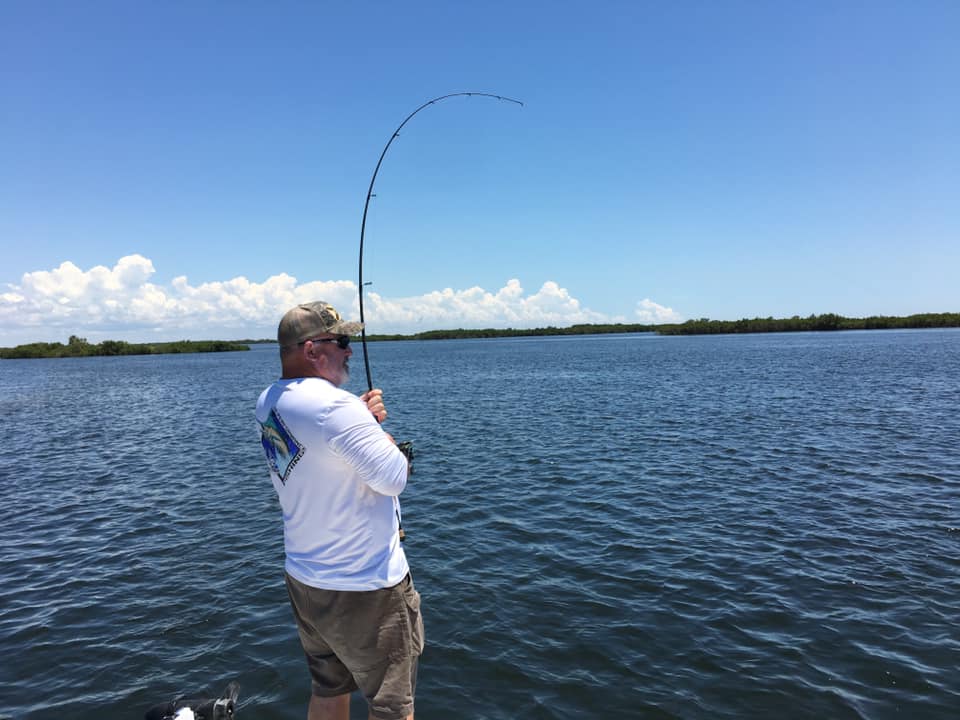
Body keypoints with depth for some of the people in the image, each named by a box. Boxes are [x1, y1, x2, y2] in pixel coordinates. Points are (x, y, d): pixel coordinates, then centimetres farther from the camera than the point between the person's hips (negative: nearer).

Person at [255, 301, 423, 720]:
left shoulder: (269, 403, 2)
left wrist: (361, 421, 2)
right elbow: (392, 478, -24)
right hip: (365, 586, -8)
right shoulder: (334, 405, -26)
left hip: (304, 580, 9)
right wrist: (382, 435, -5)